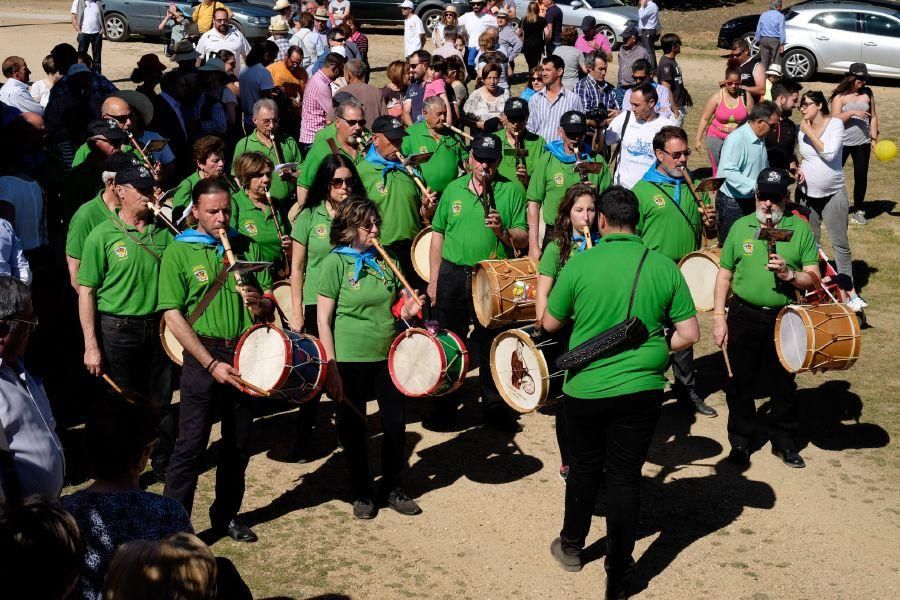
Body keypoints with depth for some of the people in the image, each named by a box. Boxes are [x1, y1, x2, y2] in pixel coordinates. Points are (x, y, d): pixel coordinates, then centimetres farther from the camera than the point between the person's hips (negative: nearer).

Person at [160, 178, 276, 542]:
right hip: (203, 357, -4)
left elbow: (270, 306, 11)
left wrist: (257, 302, -15)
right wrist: (211, 364, -15)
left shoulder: (247, 247, 8)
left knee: (239, 443, 13)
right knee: (191, 444, -5)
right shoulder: (179, 252, -4)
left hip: (245, 354, 4)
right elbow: (173, 315, -9)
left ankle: (226, 515, 28)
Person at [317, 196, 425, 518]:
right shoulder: (336, 262, -8)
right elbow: (323, 319, -9)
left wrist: (409, 307, -7)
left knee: (396, 423, 8)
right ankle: (362, 494, 24)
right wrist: (331, 369, -13)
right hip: (351, 360, -4)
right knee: (353, 428, 8)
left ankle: (392, 488, 27)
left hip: (388, 356, 4)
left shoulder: (385, 259, 7)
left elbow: (399, 306, 18)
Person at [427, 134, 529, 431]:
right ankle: (446, 405, 23)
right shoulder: (453, 189, 7)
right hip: (452, 275, 2)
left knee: (492, 345, 6)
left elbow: (523, 240, -2)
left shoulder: (512, 190, -1)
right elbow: (438, 235, 11)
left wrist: (503, 231, -23)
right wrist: (433, 279, 7)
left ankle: (495, 407, 19)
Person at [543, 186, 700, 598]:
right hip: (641, 390, 0)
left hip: (585, 388, 0)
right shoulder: (665, 267, -5)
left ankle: (572, 547, 39)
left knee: (583, 470, 19)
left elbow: (550, 323, 2)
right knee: (625, 478, 8)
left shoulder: (579, 264, -9)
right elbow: (689, 335, -3)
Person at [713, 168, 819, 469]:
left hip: (784, 318, 0)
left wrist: (790, 275, -22)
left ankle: (784, 441, 28)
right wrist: (719, 315, 0)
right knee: (741, 382, 9)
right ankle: (741, 441, 24)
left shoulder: (801, 229, 0)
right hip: (744, 317, 1)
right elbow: (725, 274, 6)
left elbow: (814, 279, -2)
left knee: (783, 382, 11)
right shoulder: (740, 227, 3)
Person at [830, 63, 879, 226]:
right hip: (842, 143, -3)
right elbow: (835, 118, -14)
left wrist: (874, 138, 5)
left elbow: (873, 117, 10)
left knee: (861, 176, 6)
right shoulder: (840, 96, -5)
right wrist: (852, 112, -26)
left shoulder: (868, 93, 5)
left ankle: (858, 210, 18)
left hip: (862, 143, 3)